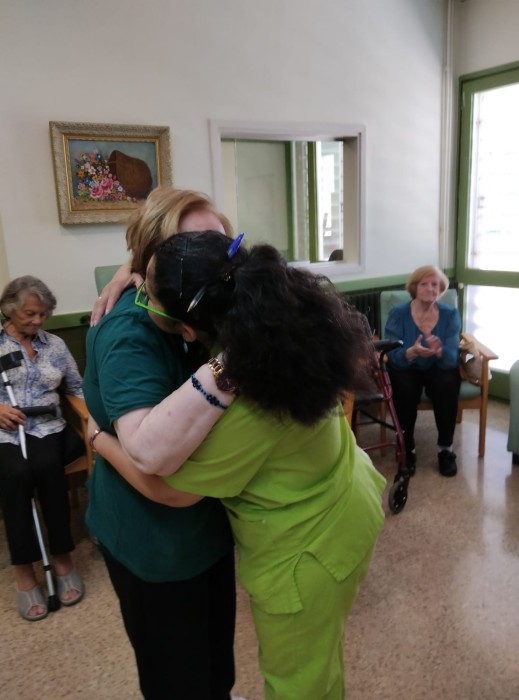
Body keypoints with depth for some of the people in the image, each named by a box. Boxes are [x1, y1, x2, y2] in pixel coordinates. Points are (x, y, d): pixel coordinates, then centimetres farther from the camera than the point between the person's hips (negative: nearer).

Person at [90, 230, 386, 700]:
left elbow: (170, 489, -21)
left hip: (307, 547, -8)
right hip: (340, 507, 8)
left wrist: (99, 438, -6)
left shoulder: (247, 406, -38)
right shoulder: (286, 316, -16)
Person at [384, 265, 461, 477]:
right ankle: (407, 448, -14)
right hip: (407, 369, -1)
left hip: (438, 369, 1)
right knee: (404, 386, -33)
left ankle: (446, 449, -15)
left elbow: (452, 358, -17)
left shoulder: (450, 315, -8)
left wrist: (438, 351, -41)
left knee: (447, 383, -32)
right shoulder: (397, 314, -13)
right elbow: (393, 357, -19)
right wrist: (412, 352, -41)